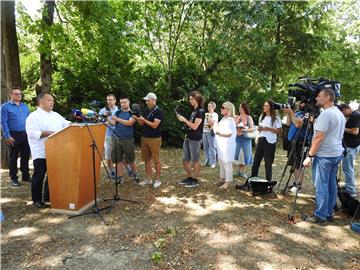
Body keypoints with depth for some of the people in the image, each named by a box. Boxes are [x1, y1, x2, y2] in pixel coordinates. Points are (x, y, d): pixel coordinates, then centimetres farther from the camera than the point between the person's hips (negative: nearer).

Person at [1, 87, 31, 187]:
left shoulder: (25, 106, 13)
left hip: (26, 135, 4)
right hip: (14, 136, -4)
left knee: (25, 156, 10)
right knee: (14, 157, 4)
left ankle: (26, 176, 21)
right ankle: (13, 178, 14)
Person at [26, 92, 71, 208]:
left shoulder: (56, 115, 14)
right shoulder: (34, 116, -9)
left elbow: (66, 124, 13)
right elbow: (32, 133, -20)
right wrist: (49, 133, -26)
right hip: (41, 153, -7)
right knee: (39, 176, 5)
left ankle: (48, 196, 28)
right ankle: (37, 199, 18)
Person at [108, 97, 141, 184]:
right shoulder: (118, 112, 12)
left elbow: (129, 123, -15)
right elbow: (113, 123, 0)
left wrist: (117, 119, -14)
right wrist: (107, 117, -17)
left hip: (128, 140, -3)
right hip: (117, 139, 4)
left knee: (130, 160, 6)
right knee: (118, 160, 7)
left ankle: (135, 175, 27)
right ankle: (120, 177, 18)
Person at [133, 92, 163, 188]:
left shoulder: (159, 111, -9)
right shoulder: (147, 111, 13)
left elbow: (154, 125, -19)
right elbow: (143, 124, 15)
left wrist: (143, 119, -14)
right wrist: (137, 119, -3)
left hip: (154, 139, -7)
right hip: (144, 138, 7)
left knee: (156, 160, 1)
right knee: (147, 159, 10)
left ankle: (157, 179, 12)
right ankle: (148, 179, 20)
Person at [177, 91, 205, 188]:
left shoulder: (201, 111, -12)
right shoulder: (193, 111, 15)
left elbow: (194, 126, -19)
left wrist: (184, 120, -14)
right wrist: (182, 119, 11)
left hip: (195, 140, -9)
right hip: (188, 138, 9)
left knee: (195, 160, 2)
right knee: (185, 160, 12)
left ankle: (195, 180, 14)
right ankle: (189, 178, 27)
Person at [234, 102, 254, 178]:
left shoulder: (249, 118, 2)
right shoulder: (236, 117, 7)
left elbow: (252, 128, -3)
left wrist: (245, 130, -19)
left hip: (246, 138, -1)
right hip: (237, 137, 1)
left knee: (245, 155, 4)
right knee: (237, 154, 1)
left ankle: (242, 171, 18)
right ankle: (239, 170, 15)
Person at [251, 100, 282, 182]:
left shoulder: (276, 118, -6)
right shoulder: (262, 117, 13)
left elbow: (279, 131, -8)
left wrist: (269, 128, -20)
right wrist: (259, 128, -2)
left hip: (270, 141, -5)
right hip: (261, 140, 6)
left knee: (268, 163, 2)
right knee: (256, 160, 6)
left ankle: (268, 181, 15)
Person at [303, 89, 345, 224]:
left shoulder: (326, 114, -16)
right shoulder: (340, 114, 15)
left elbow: (319, 138, -21)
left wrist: (310, 156, -17)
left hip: (324, 155, -10)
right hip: (337, 154, 10)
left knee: (321, 186, -3)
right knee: (331, 184, 14)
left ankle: (320, 215, 5)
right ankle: (329, 213, 23)